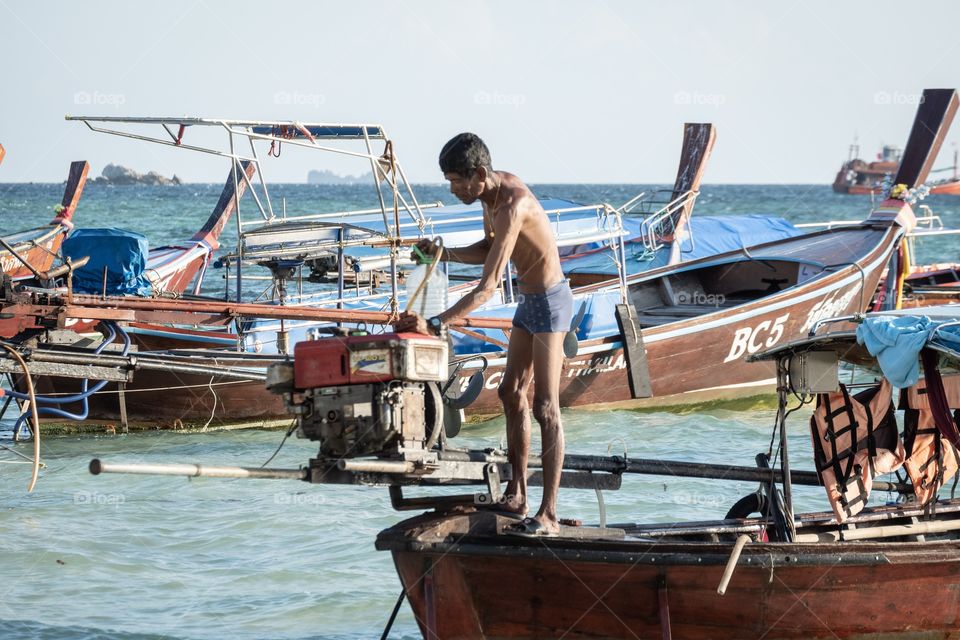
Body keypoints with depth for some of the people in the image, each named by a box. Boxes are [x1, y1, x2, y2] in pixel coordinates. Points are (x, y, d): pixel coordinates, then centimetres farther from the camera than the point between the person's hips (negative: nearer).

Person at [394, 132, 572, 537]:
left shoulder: (512, 207, -30)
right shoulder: (492, 190, 0)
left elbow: (487, 288, -33)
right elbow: (488, 249, 16)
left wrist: (435, 324, -36)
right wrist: (444, 254, -1)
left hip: (550, 303, -10)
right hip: (529, 300, 10)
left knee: (545, 408, -11)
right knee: (512, 393, 14)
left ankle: (548, 516, -12)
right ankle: (516, 495, 23)